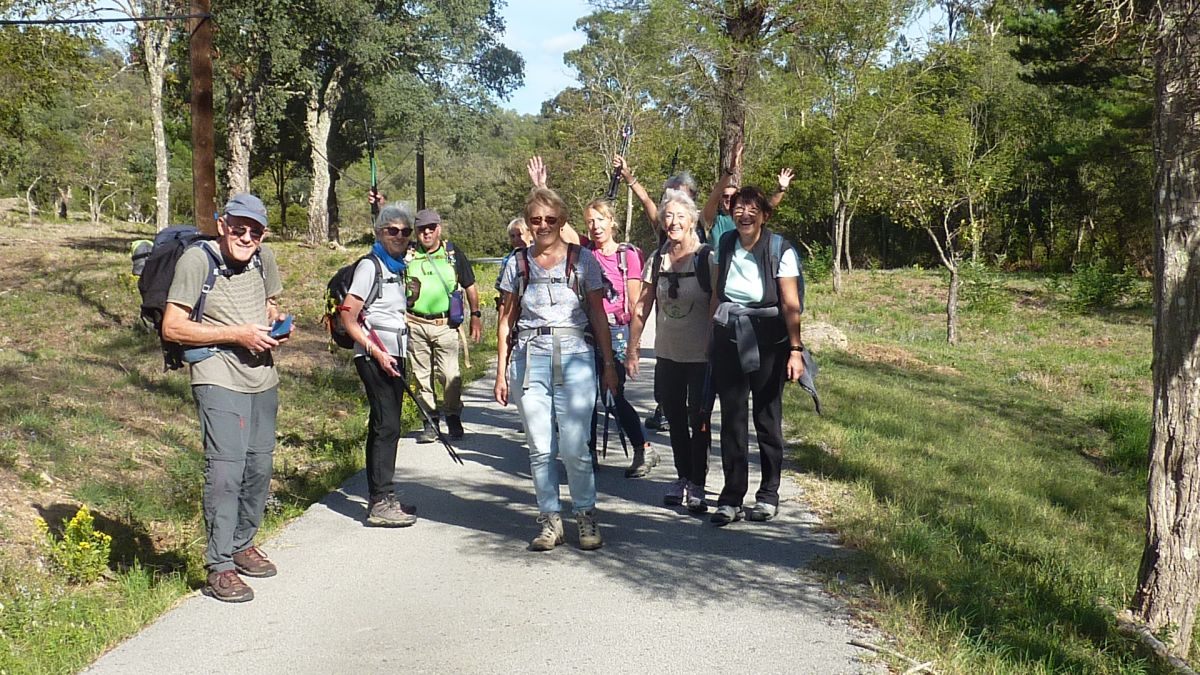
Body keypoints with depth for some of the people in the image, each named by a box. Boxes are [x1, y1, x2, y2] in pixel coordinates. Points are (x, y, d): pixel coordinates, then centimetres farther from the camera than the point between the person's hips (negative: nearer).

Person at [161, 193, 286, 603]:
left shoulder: (264, 259, 9)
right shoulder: (197, 260, -10)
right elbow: (172, 327, -13)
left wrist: (277, 324, 4)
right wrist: (235, 334, -17)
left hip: (264, 379, 7)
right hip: (219, 379, -7)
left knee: (259, 466, 13)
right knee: (226, 469, -13)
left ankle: (242, 545, 30)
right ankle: (219, 568, -5)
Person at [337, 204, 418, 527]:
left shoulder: (395, 268, 16)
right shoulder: (370, 265, -10)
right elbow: (348, 317, -16)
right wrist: (376, 352, -20)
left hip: (392, 356, 9)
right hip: (374, 356, -9)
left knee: (385, 426, 12)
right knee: (387, 425, -12)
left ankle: (379, 498, 19)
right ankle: (381, 503, -11)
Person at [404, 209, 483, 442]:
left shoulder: (453, 254, 8)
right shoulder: (407, 255, 6)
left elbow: (470, 286, 15)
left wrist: (476, 315, 12)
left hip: (445, 324, -1)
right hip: (415, 325, 1)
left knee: (450, 375, -7)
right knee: (422, 376, 5)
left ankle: (453, 418, 10)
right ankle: (430, 422, 14)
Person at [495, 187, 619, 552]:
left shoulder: (582, 259, 6)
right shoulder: (517, 264, 10)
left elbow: (598, 314, 8)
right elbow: (507, 320, 13)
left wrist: (608, 364, 5)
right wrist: (502, 371, 8)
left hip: (574, 355, -2)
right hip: (530, 357, 2)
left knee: (574, 447, -6)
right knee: (540, 449, 3)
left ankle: (586, 516, 11)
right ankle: (550, 520, 14)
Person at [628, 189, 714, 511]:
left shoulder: (707, 258, -10)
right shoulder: (657, 260, 3)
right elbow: (642, 308, 7)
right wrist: (632, 350, 6)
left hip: (701, 356, -4)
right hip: (667, 354, 5)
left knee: (698, 421, 1)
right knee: (675, 420, 14)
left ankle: (697, 485, 12)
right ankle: (682, 478, 28)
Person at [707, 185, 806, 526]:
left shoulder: (781, 250, -8)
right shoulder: (723, 246, 3)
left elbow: (791, 304, -12)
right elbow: (716, 294, 11)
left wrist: (796, 350, -17)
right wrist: (712, 337, 8)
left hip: (767, 341, -3)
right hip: (728, 339, 3)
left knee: (768, 416, 6)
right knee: (731, 417, 1)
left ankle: (768, 494, 18)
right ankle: (731, 497, 6)